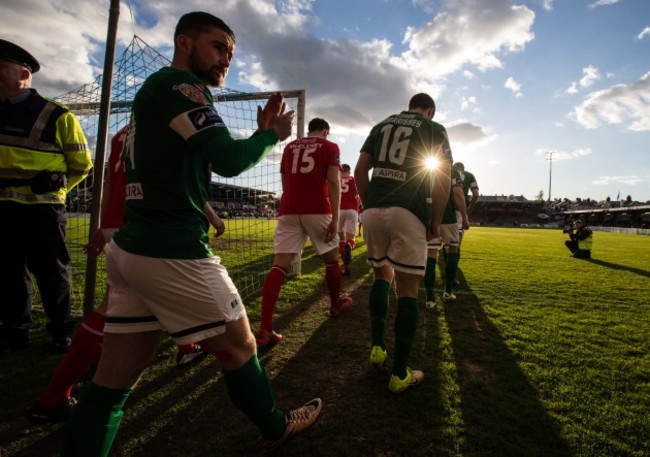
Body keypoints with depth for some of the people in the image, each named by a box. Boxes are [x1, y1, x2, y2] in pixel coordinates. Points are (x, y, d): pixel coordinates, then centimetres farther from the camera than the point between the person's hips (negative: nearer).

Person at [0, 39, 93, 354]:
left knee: (51, 272, 4)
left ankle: (61, 330, 19)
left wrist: (53, 185, 0)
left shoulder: (56, 115, -4)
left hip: (41, 208, -5)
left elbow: (82, 163, 1)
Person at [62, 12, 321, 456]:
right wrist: (273, 135, 2)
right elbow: (230, 161, -19)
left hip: (132, 249, 9)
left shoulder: (155, 89, 22)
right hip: (172, 253, -9)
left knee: (114, 377, 12)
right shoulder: (179, 83, -8)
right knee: (239, 346, 10)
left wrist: (261, 132, 14)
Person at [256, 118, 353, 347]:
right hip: (317, 210, -3)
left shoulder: (289, 147, 21)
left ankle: (265, 329, -13)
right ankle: (336, 305, 36)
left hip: (288, 210, 3)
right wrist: (335, 218, -7)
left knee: (279, 265, -5)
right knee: (331, 258, 18)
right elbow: (333, 183, -4)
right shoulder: (330, 146, 9)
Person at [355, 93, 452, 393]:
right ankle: (400, 373, 8)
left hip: (373, 211, 4)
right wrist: (436, 220, 6)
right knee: (407, 290, 2)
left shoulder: (381, 125, 21)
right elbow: (443, 177, 0)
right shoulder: (435, 129, 12)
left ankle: (377, 347, 15)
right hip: (409, 213, -4)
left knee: (381, 275, 22)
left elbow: (360, 170, 13)